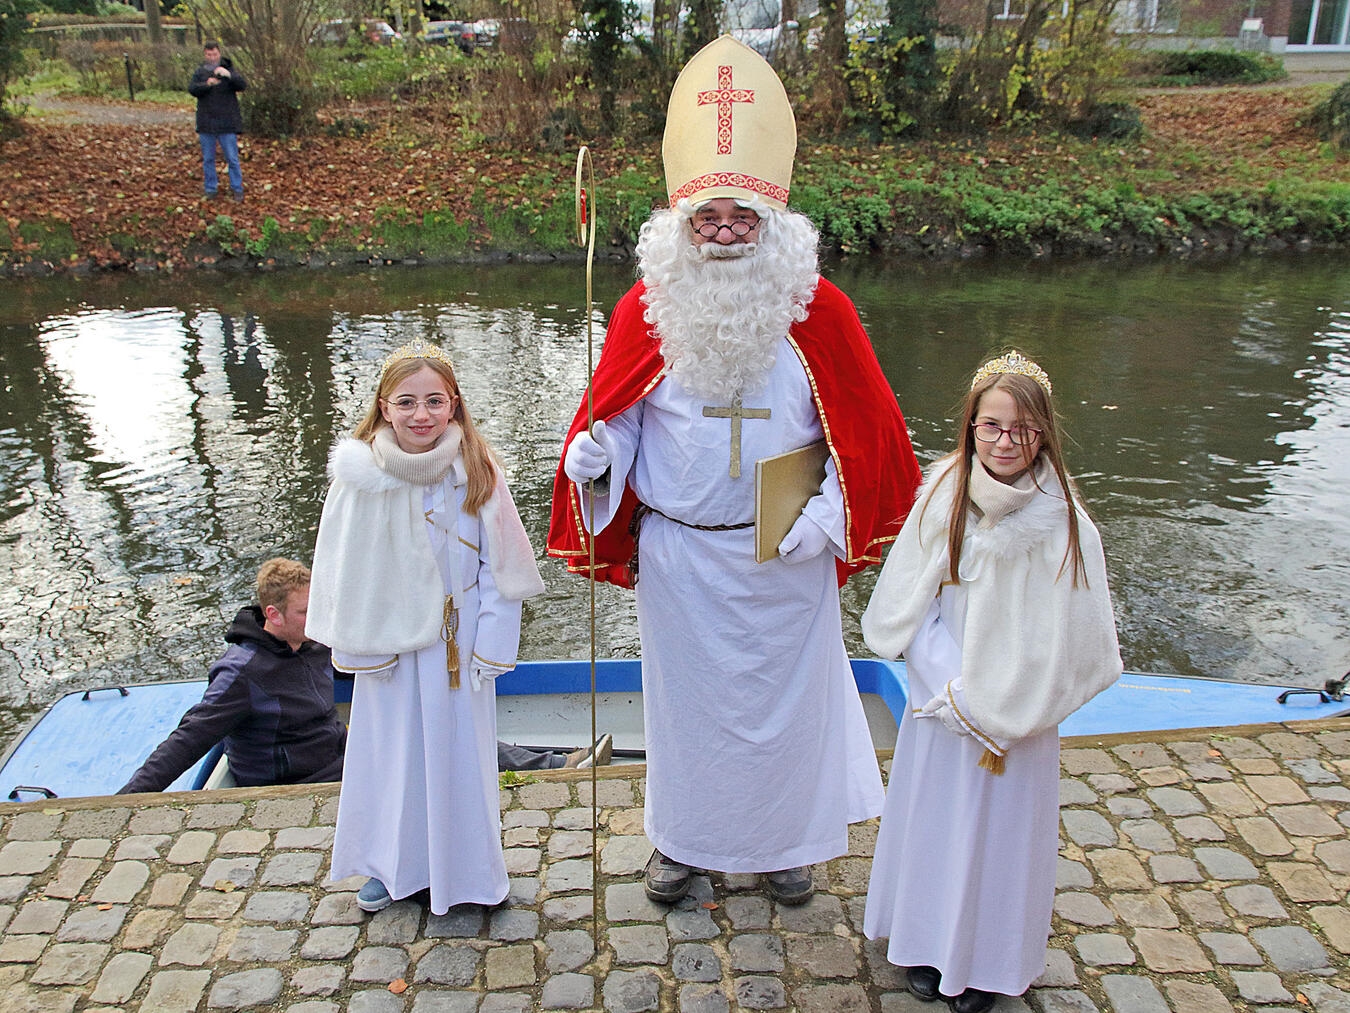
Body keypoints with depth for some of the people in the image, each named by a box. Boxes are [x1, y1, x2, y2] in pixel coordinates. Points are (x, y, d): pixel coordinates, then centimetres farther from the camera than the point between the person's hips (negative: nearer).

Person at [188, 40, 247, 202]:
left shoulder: (229, 69, 1)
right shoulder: (199, 72, 6)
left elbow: (243, 84, -14)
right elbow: (192, 89, -8)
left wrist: (229, 75, -32)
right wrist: (206, 84, -27)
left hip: (227, 123, -3)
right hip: (206, 124, 3)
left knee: (232, 158, 1)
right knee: (208, 159, 10)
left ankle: (237, 189, 11)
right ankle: (210, 189, 20)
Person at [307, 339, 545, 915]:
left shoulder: (477, 473, -12)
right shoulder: (361, 477, -13)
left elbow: (500, 565, -7)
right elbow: (343, 569, -4)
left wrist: (490, 644, -8)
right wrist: (357, 646, -2)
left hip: (459, 640, 0)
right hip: (391, 641, 1)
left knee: (460, 746, 13)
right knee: (391, 748, 16)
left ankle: (466, 867, 34)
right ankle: (392, 866, 38)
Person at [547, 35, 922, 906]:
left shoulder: (818, 309, -6)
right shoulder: (646, 308, -5)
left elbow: (866, 425, -1)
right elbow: (615, 416, 2)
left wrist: (829, 514, -9)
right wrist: (592, 460, -19)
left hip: (785, 553, 0)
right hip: (679, 553, 1)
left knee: (786, 689, 14)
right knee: (686, 690, 14)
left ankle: (786, 840, 38)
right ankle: (684, 839, 37)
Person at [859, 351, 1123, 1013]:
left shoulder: (1063, 522, -16)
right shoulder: (943, 497, -9)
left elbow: (1070, 641, -10)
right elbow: (906, 605, -4)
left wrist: (1000, 713, -10)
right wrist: (954, 691, -12)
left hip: (1020, 714, -2)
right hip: (941, 700, 2)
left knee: (1001, 827, 12)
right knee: (933, 816, 16)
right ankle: (926, 941, 40)